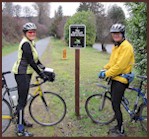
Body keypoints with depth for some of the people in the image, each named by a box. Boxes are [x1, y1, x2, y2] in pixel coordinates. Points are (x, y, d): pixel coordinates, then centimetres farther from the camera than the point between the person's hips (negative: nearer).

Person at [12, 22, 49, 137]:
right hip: (22, 74, -10)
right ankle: (20, 130, 0)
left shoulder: (31, 43, 13)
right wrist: (42, 74, -22)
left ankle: (21, 119, 36)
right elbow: (31, 62, -23)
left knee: (23, 98, 19)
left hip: (26, 73, 10)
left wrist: (44, 68, 13)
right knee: (22, 100, -7)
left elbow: (35, 59, 18)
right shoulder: (26, 43, -18)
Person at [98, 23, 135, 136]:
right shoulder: (116, 46, 13)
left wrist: (107, 74, -18)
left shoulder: (126, 47, -17)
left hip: (121, 79, -9)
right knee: (115, 104, 15)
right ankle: (118, 126, 30)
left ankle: (121, 131, 6)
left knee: (116, 105, -6)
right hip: (115, 78, 9)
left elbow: (120, 65, -23)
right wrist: (105, 69, 3)